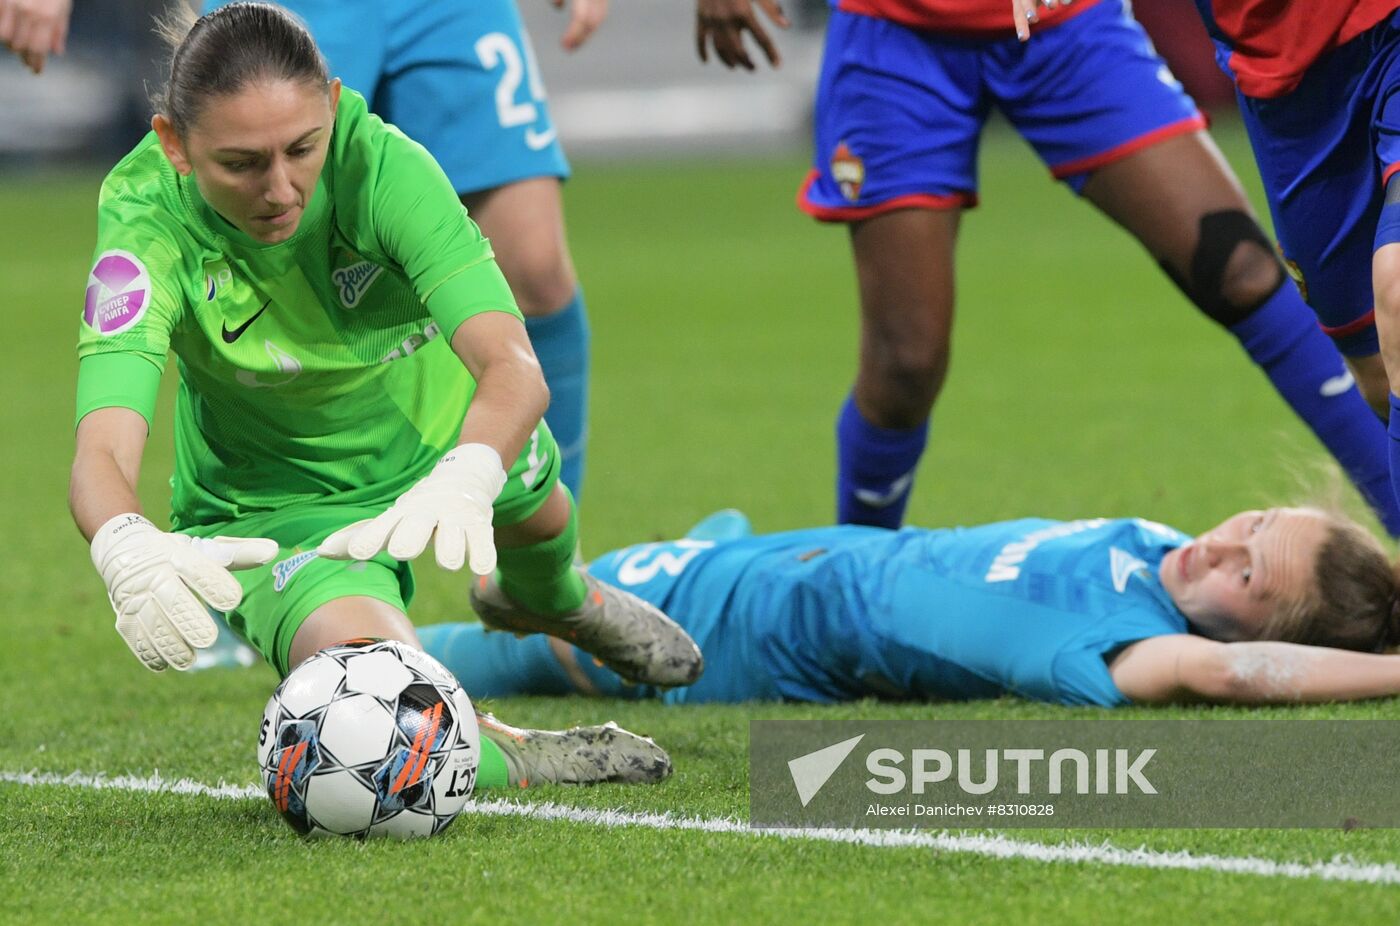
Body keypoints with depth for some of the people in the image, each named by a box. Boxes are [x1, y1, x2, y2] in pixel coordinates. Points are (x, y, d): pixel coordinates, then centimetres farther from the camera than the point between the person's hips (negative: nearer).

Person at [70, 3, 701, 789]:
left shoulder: (381, 166, -31)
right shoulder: (146, 221, -32)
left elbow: (512, 365, -40)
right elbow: (102, 453, -41)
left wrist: (464, 480, -63)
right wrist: (127, 549, -65)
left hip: (435, 432, 8)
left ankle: (549, 600, 26)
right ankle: (506, 758, 7)